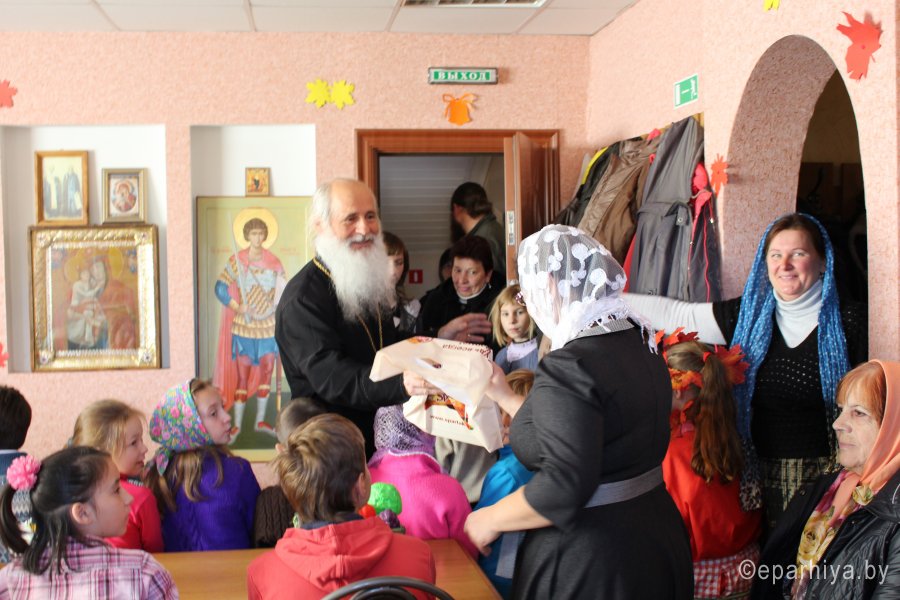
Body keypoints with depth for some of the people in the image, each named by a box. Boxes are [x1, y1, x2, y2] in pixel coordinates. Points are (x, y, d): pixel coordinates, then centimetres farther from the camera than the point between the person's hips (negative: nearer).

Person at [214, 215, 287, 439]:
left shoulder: (273, 262, 3)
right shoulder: (236, 260, -5)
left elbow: (282, 293, 9)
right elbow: (220, 288, -5)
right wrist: (237, 307, -17)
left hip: (268, 325, 3)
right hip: (243, 326, -3)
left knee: (266, 372, 7)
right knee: (242, 375, -3)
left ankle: (260, 420, 20)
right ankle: (237, 425, 6)